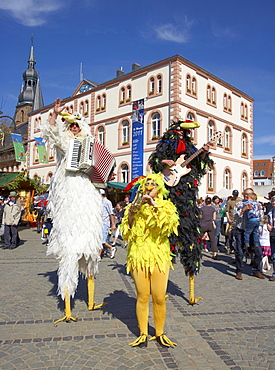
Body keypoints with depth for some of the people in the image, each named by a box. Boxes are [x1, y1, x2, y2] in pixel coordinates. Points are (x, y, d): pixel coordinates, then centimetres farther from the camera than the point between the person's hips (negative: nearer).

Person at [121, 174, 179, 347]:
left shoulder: (166, 206, 9)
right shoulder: (136, 206, 12)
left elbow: (169, 225, -11)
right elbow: (127, 233, 6)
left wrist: (156, 207, -18)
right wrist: (130, 215, -9)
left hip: (159, 256, 0)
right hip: (139, 256, 1)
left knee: (160, 297, 2)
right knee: (142, 297, 4)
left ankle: (160, 333, 22)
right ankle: (143, 334, 20)